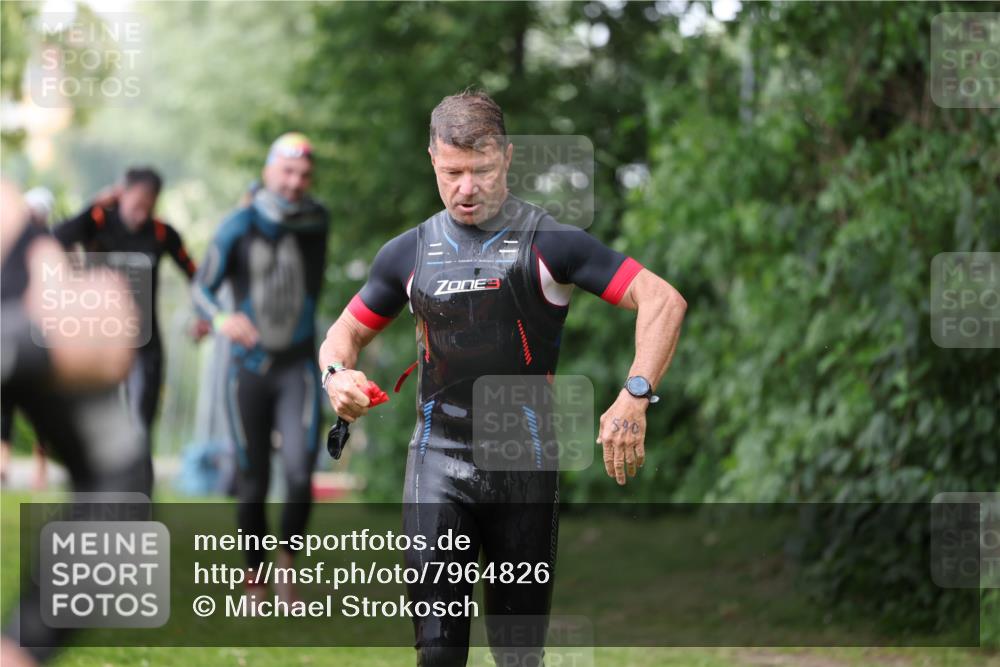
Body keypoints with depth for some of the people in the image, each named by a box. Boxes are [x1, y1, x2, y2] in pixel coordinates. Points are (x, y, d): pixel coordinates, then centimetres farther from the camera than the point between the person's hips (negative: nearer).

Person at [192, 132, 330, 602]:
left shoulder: (317, 222, 0)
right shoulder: (238, 227, -5)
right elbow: (201, 288, -6)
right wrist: (222, 319, -23)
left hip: (298, 367, 0)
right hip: (249, 369, 0)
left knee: (300, 471, -17)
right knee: (253, 480, 4)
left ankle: (289, 558, 5)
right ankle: (254, 578, 21)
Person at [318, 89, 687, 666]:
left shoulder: (548, 243, -3)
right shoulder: (410, 253, 8)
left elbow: (663, 300, -9)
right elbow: (347, 331, 21)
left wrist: (635, 397, -23)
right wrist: (338, 374, -4)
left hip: (527, 466, -1)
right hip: (439, 461, 2)